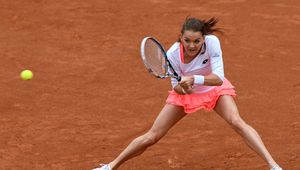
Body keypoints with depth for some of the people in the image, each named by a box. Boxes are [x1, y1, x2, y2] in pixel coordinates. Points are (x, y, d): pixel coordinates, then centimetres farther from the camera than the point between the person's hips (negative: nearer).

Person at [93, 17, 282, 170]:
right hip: (185, 93, 1)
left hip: (214, 88, -1)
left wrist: (194, 79, -52)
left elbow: (219, 79, -37)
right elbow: (177, 87, -19)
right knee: (151, 137, 1)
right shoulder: (173, 54, -31)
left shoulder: (212, 42, -34)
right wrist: (182, 87, -42)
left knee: (237, 122, -27)